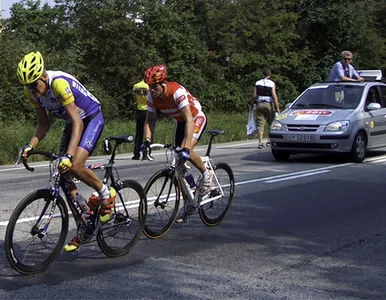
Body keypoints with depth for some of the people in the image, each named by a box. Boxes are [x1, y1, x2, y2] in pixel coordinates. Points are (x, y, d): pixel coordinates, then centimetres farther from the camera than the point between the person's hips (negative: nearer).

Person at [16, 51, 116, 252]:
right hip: (72, 122, 8)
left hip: (92, 118, -8)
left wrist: (68, 154, -44)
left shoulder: (59, 83, -33)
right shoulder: (31, 92, -11)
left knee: (74, 166, -27)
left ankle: (106, 194, 0)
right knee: (63, 175, -1)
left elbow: (77, 122, -35)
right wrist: (30, 146, -18)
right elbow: (44, 124, -1)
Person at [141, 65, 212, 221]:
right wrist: (147, 140, -29)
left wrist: (186, 147, -51)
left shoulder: (177, 91, -36)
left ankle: (206, 174, -1)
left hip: (197, 118, -6)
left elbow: (189, 120, -43)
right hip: (179, 121, 6)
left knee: (186, 153, -32)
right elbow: (148, 120, -10)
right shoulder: (152, 96, -17)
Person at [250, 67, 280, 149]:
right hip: (269, 104, -2)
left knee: (260, 124, 1)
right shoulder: (272, 83, -4)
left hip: (260, 104, 2)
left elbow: (254, 95, 3)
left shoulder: (257, 83, 5)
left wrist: (252, 103, 20)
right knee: (271, 123, 11)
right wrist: (277, 108, -9)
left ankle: (260, 142, -7)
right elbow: (274, 96, -10)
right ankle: (269, 141, 11)